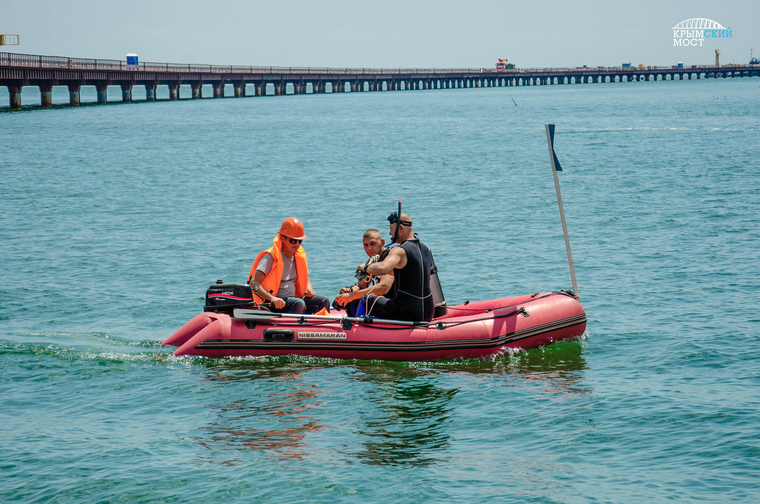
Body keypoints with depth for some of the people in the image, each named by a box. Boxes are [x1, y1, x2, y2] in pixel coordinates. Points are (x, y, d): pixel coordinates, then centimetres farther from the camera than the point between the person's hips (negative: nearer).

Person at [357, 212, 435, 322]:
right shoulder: (426, 249, 9)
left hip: (407, 314, -8)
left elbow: (382, 268, -35)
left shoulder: (400, 251, -17)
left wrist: (366, 268, -16)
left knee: (368, 299, 12)